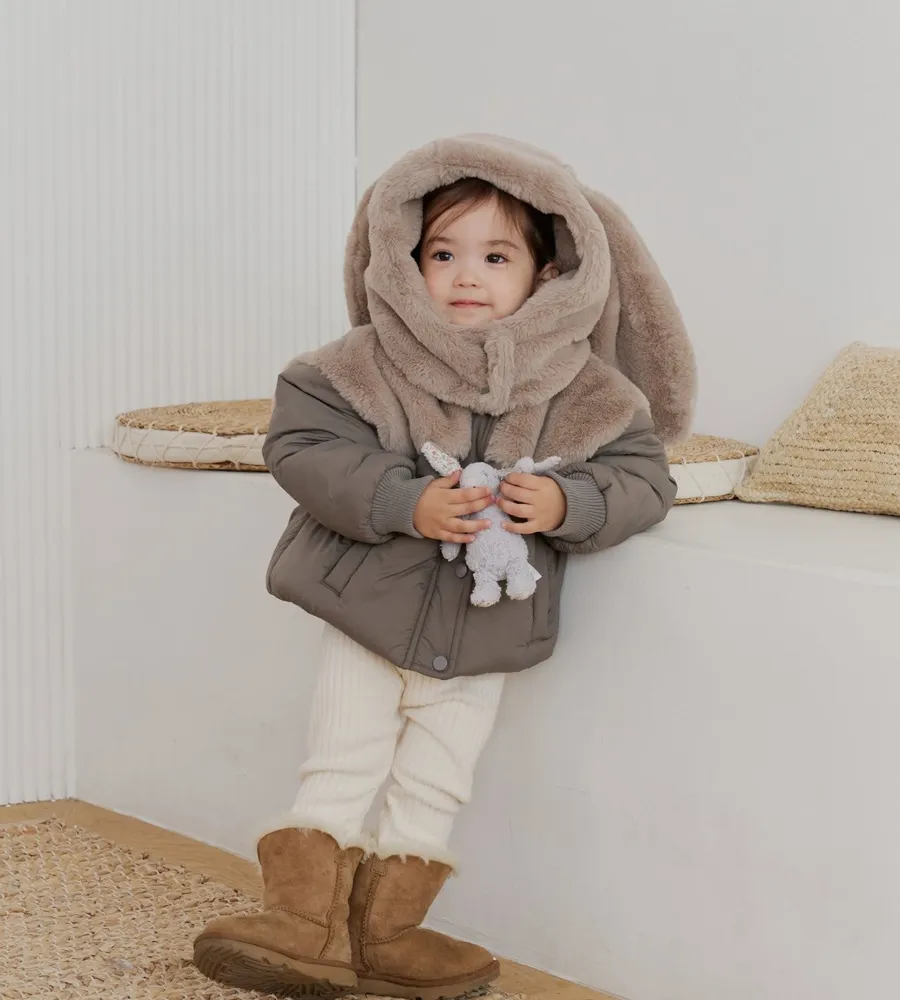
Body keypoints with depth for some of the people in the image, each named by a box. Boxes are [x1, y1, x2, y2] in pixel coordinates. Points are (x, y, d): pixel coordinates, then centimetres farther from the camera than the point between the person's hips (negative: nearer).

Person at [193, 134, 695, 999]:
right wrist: (404, 502, -28)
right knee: (339, 769, 4)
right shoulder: (365, 366, -11)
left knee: (434, 787, 12)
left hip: (482, 638, 2)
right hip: (367, 612, -1)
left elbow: (643, 480, -5)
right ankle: (306, 921, 12)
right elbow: (301, 445, -17)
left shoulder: (587, 394, -8)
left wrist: (569, 504, -26)